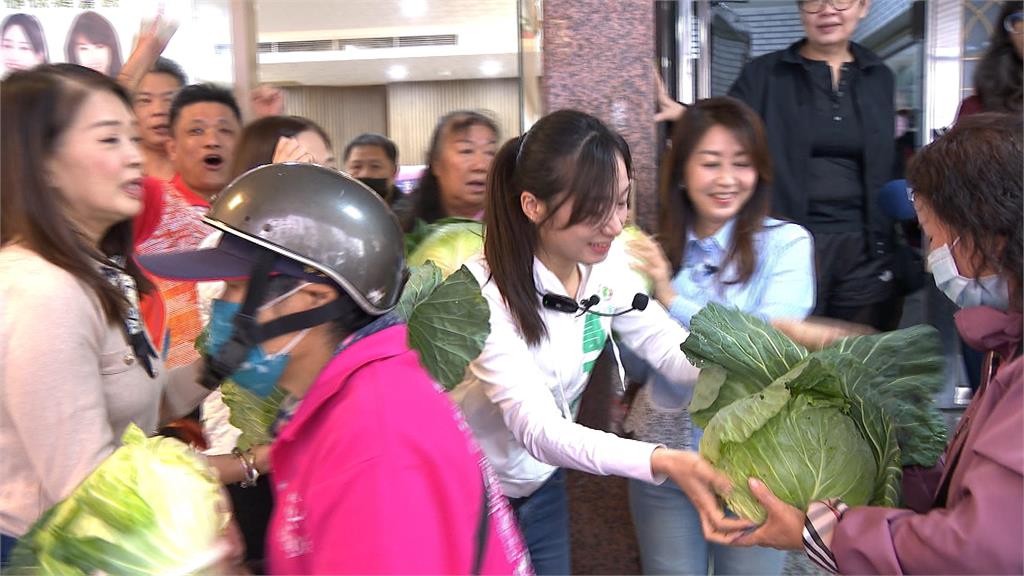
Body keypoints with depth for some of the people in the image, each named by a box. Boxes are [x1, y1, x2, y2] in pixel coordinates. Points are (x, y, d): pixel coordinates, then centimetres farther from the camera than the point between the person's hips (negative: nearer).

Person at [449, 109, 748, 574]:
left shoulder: (606, 261, -10)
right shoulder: (482, 291, -30)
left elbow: (670, 347, -12)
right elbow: (537, 429, -36)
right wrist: (661, 461, -49)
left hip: (541, 484, 5)